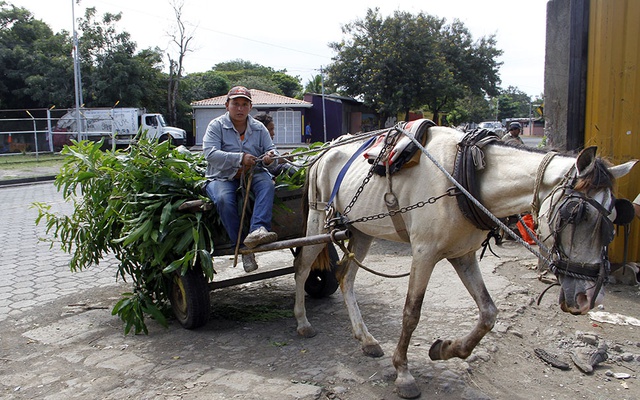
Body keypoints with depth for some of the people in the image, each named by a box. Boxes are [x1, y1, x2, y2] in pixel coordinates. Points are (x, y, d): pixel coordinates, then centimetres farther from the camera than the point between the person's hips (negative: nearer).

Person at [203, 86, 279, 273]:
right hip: (222, 177, -2)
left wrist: (270, 158, -23)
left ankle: (258, 229, -46)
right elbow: (210, 153, -15)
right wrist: (240, 159, -27)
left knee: (267, 184, -30)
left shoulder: (259, 128, 12)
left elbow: (271, 151, 5)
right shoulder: (216, 126, 1)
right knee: (224, 199, -34)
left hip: (253, 174, 3)